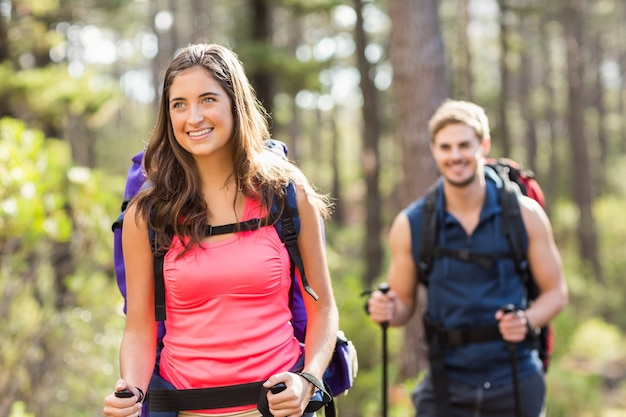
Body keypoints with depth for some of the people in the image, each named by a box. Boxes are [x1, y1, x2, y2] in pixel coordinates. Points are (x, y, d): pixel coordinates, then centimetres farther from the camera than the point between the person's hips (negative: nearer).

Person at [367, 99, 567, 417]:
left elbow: (555, 292, 4)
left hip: (515, 383, 0)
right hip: (447, 387, 0)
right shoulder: (410, 224, -2)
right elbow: (404, 304, 7)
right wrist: (387, 311, -15)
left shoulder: (525, 214, -3)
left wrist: (526, 321, -16)